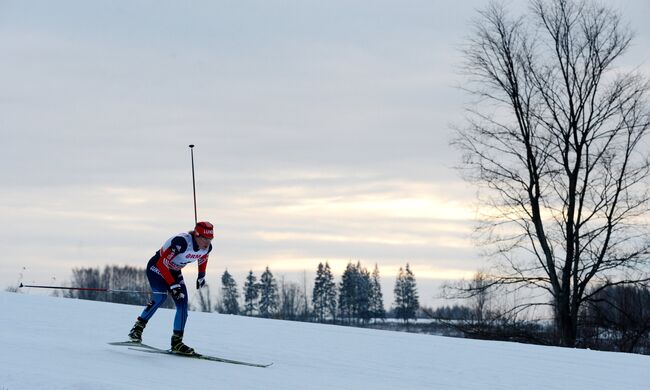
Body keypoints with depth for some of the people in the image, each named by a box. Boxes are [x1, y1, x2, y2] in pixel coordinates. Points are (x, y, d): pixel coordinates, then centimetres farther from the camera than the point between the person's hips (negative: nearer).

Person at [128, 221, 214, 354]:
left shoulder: (207, 247, -13)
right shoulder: (181, 242, -36)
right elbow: (162, 263, -32)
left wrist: (201, 276, 20)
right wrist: (173, 285, -32)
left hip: (174, 272, 7)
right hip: (157, 267, -7)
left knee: (182, 304, -6)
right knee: (160, 297, -28)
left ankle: (177, 342, 0)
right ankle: (138, 328, -16)